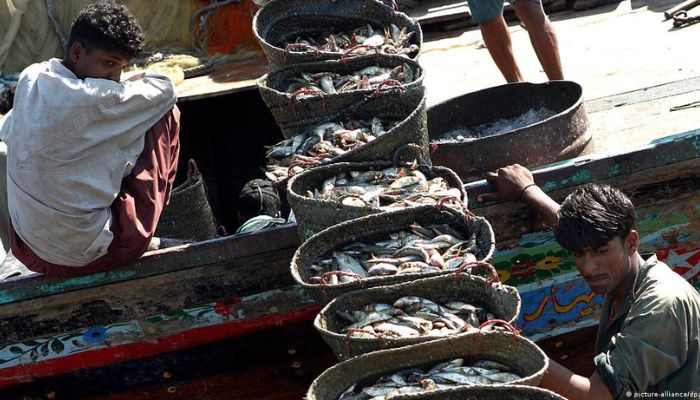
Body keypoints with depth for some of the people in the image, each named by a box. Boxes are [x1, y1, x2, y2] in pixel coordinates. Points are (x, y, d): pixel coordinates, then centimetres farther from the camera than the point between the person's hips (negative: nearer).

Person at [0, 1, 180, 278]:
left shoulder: (30, 79, -1)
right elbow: (165, 90, -8)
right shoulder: (93, 99, -22)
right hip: (89, 254, -7)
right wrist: (133, 82, 12)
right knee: (166, 114, 2)